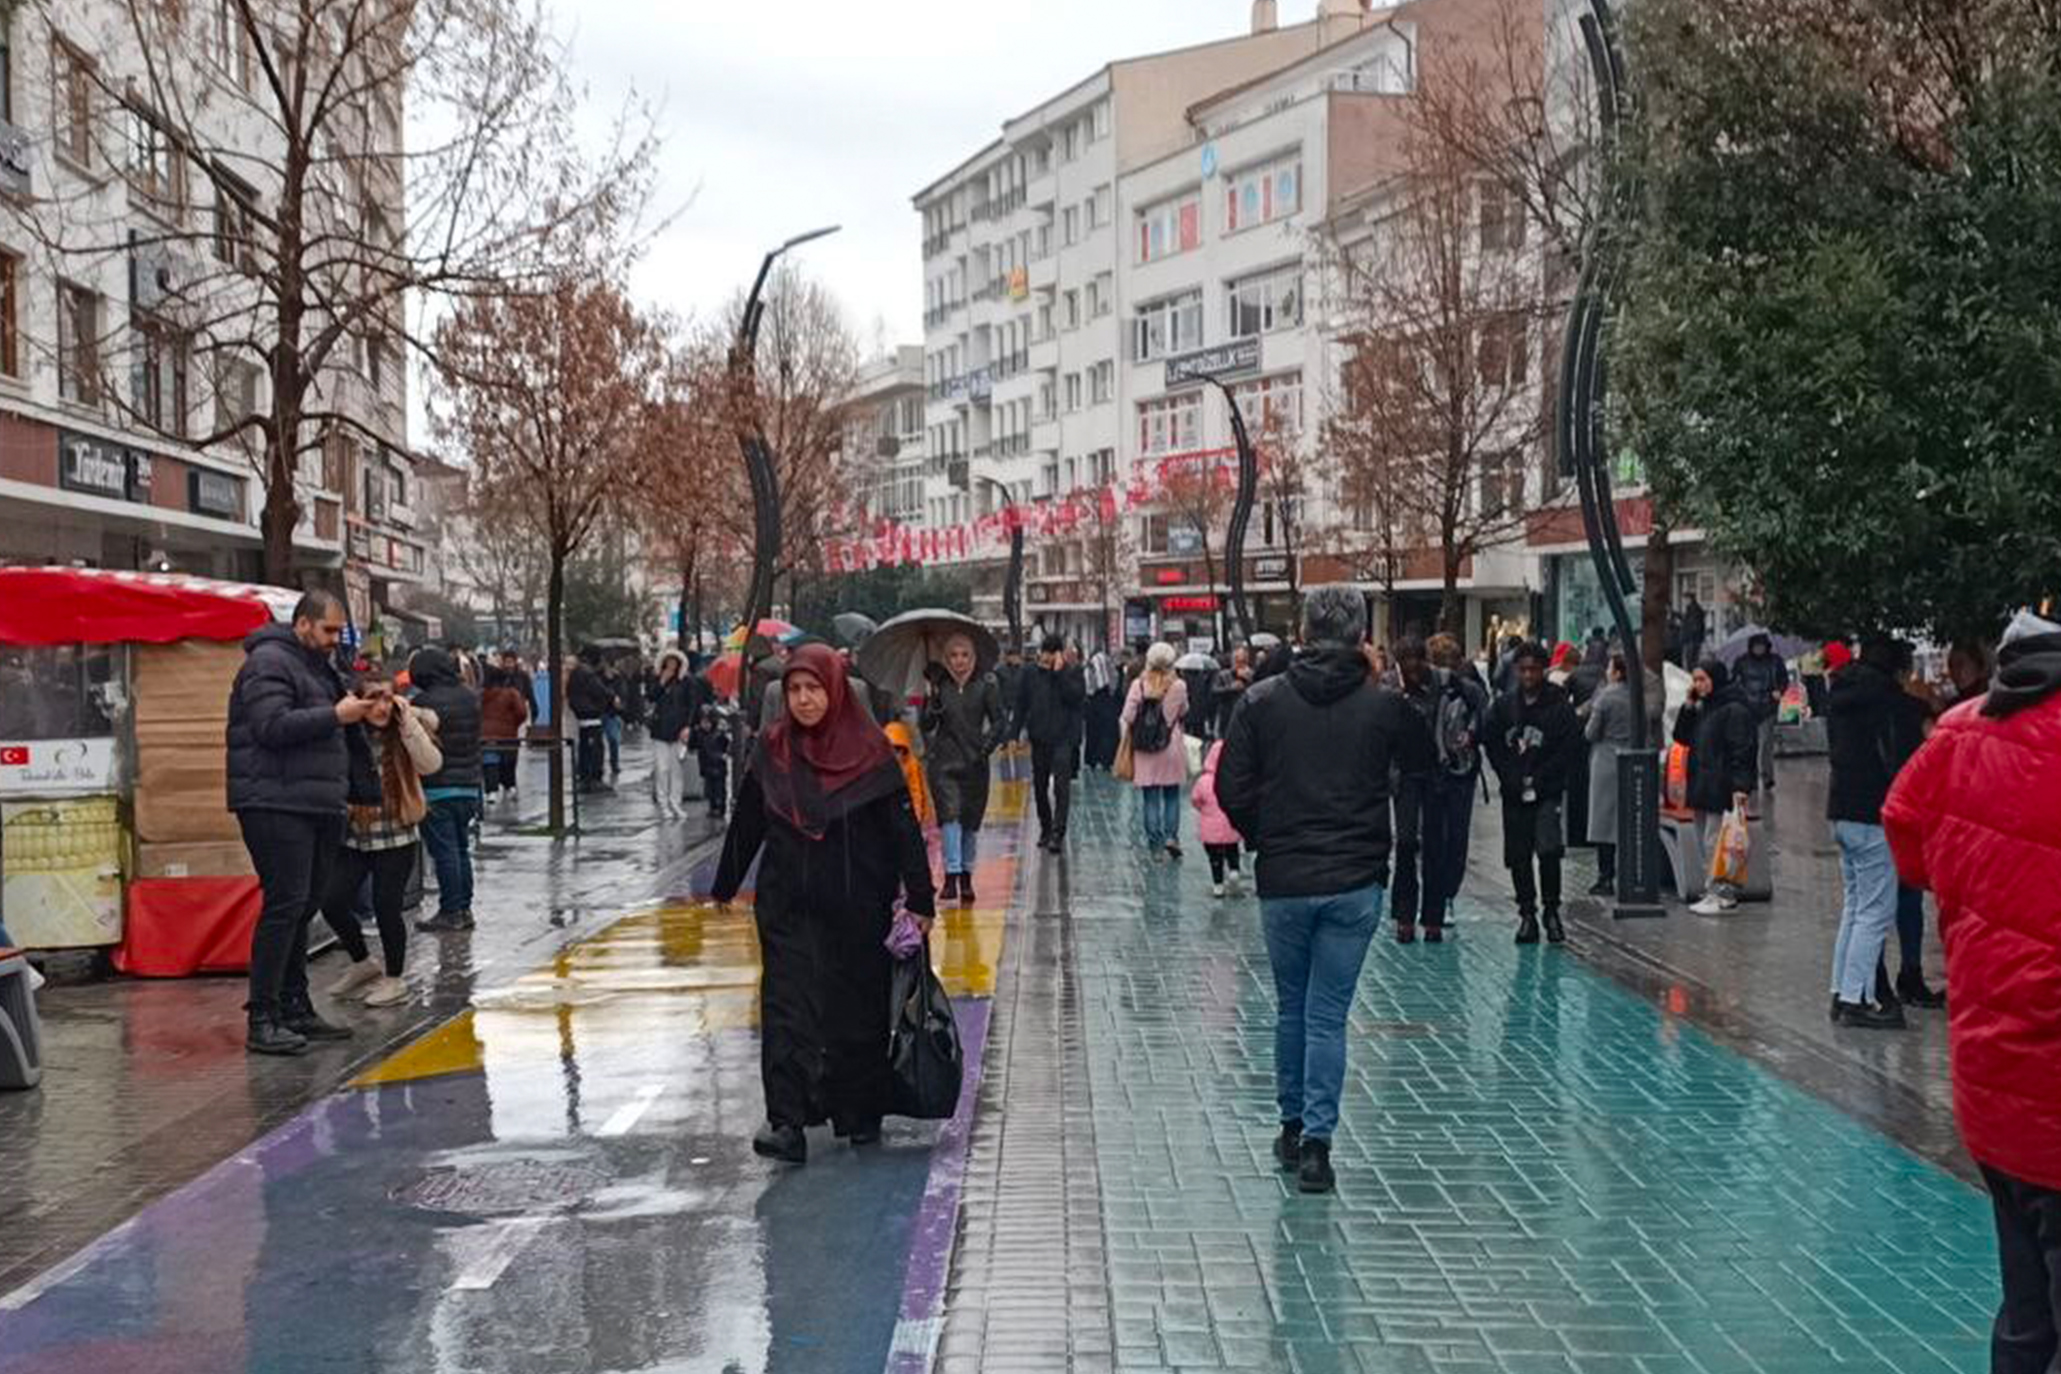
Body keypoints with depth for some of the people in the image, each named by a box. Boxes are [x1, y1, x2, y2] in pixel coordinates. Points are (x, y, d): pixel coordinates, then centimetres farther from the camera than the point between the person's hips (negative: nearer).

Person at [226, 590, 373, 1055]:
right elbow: (273, 726, -21)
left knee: (303, 905, 12)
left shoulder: (318, 666, 24)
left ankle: (295, 1008, 20)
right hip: (276, 804, -10)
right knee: (285, 903, -13)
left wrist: (356, 710, 10)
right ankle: (262, 1020, -11)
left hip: (317, 806, 10)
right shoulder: (269, 662, -8)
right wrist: (335, 715, -18)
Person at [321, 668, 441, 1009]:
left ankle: (394, 979, 19)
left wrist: (408, 722, -21)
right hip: (352, 837, 2)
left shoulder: (405, 734, -4)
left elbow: (430, 764, -21)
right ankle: (362, 964, 21)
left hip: (395, 838, -2)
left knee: (385, 907, -2)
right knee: (332, 901, -5)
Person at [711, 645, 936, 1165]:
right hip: (788, 907, 2)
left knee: (859, 1009, 7)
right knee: (788, 1007, -8)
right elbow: (746, 823, 12)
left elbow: (903, 826, -5)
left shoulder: (869, 751, -6)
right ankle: (786, 1122, -13)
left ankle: (860, 1114, 22)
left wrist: (920, 898, -8)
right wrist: (724, 886, 19)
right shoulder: (772, 750, 3)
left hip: (857, 907, -1)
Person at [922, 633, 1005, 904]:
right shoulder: (939, 685, 3)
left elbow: (999, 722, 2)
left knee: (971, 822, 8)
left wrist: (987, 747, -11)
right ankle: (951, 875, -18)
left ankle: (966, 877, 21)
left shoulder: (986, 685, 1)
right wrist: (933, 701, -14)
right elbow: (925, 725, 2)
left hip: (974, 763, 0)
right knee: (950, 816, -15)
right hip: (944, 762, 0)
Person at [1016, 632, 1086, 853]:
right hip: (1039, 738, 4)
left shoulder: (1074, 674, 0)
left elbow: (1075, 696, -16)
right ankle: (1045, 829, 25)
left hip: (1064, 737, -4)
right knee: (1039, 786, 11)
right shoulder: (1031, 673, 6)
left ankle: (1058, 833, -13)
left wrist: (1060, 673, -17)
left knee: (1061, 786, -11)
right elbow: (1020, 705, 10)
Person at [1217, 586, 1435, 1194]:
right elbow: (1421, 758, 16)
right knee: (1328, 1015, 3)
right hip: (1355, 882, -1)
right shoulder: (1382, 704, -4)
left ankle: (1294, 1126, 28)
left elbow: (1230, 787, -4)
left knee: (1291, 1007, 18)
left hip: (1283, 882, 1)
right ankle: (1316, 1142, -3)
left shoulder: (1262, 700, -3)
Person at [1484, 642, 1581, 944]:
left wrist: (1537, 779, -10)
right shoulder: (1503, 705, 5)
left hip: (1548, 792, -3)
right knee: (1518, 857, 4)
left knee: (1549, 851, -14)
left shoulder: (1559, 705, -3)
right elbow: (1491, 744, 5)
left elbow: (1567, 748, -5)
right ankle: (1527, 913, 15)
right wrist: (1513, 779, -5)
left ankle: (1551, 911, 1)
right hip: (1514, 794, 3)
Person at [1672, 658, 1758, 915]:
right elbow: (1682, 737, 19)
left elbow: (1742, 750, -17)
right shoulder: (1702, 708, 17)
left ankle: (1725, 896, -5)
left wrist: (1740, 786, -25)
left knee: (1716, 843, -10)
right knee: (1704, 843, 11)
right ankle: (1715, 892, 17)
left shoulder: (1734, 710, -12)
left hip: (1721, 788, -10)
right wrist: (1688, 706, 7)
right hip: (1702, 787, 10)